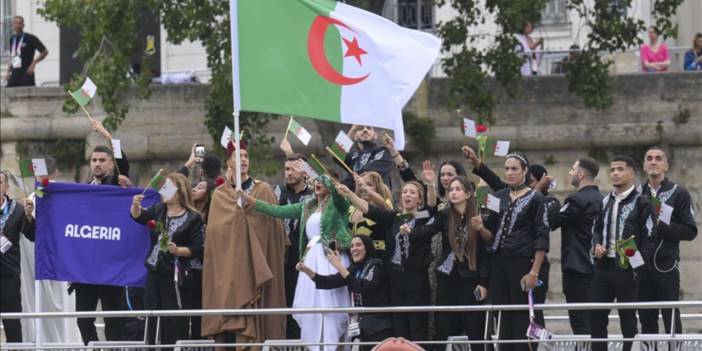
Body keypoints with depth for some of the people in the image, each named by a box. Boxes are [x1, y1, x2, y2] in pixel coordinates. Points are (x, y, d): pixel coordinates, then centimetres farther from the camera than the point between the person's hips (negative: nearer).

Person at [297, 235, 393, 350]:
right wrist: (307, 270, -10)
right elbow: (329, 282, 3)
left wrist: (339, 266, -21)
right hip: (364, 328, 7)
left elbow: (362, 287, -22)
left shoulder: (376, 265, -7)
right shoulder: (354, 269, 12)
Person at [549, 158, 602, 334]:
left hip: (577, 267, -9)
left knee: (580, 320, -7)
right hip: (595, 265, 9)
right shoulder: (600, 199, 12)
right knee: (593, 318, 12)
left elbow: (550, 223, -15)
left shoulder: (576, 200, -15)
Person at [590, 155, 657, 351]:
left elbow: (649, 238, -8)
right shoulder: (605, 201, 13)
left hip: (627, 269, -6)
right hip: (603, 266, 6)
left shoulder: (640, 203, -6)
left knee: (628, 317, 1)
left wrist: (639, 261, -17)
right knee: (596, 316, 5)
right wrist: (597, 244, 1)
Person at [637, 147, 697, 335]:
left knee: (671, 320, -6)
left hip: (666, 265, -4)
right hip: (641, 265, 4)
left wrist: (661, 226, -14)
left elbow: (690, 231, -3)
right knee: (647, 320, 6)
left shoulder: (678, 193, 2)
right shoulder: (637, 194, 13)